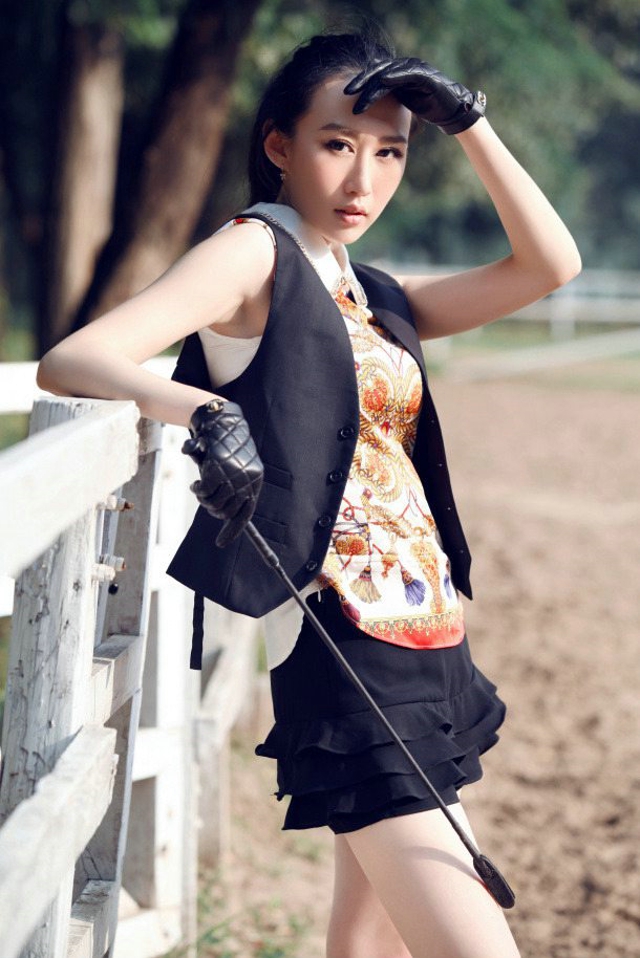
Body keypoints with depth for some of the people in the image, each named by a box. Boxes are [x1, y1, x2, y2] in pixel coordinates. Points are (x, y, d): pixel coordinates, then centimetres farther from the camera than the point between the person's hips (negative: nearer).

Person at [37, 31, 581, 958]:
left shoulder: (374, 295, 16)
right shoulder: (255, 253, -5)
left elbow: (550, 264, 14)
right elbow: (68, 363, -16)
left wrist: (468, 120, 8)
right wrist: (199, 407, -35)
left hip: (432, 649, 8)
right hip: (348, 652, -8)